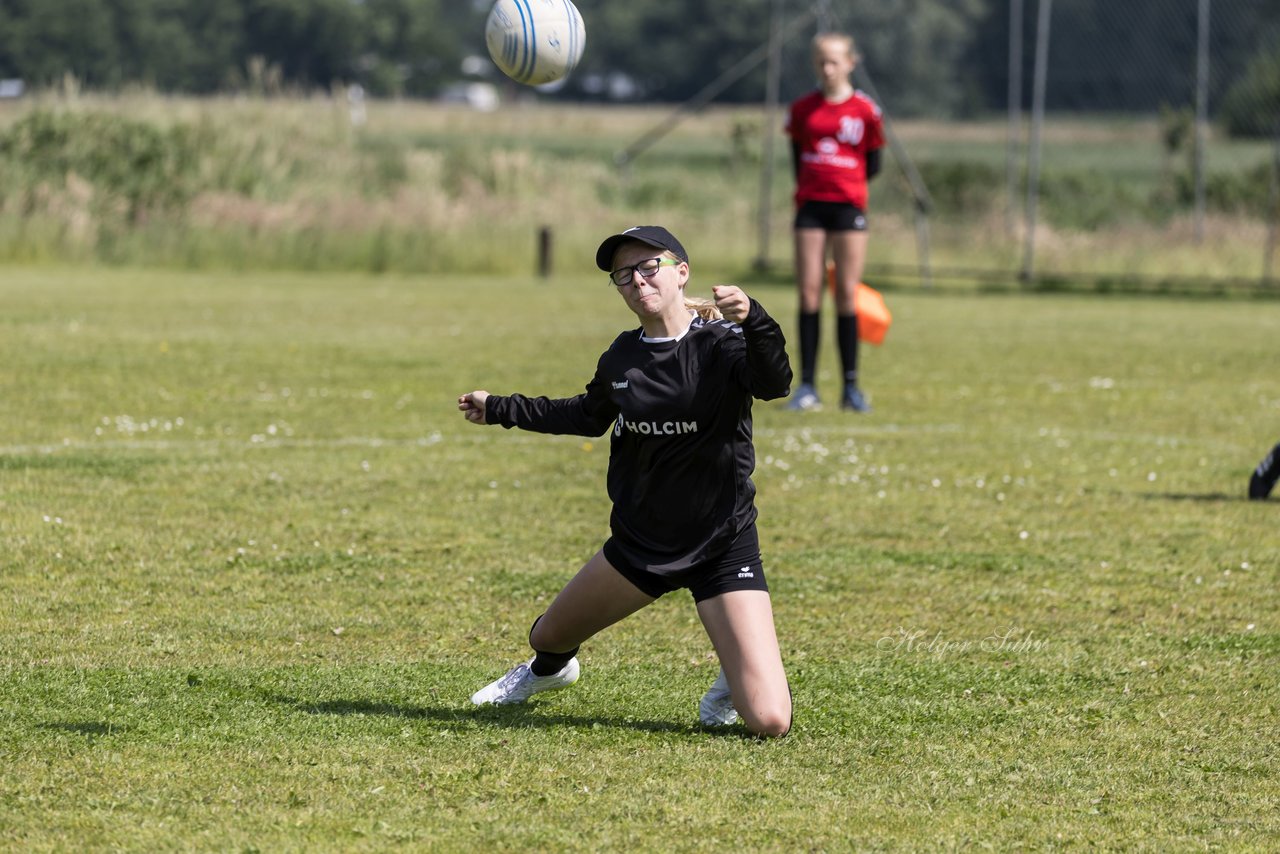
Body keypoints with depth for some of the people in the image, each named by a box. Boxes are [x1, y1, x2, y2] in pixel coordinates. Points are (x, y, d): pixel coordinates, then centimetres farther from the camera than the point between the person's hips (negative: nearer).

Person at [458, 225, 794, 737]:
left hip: (722, 550, -5)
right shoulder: (622, 357, 2)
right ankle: (550, 669, 61)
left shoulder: (721, 345, -14)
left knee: (769, 722, -17)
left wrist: (752, 321, -54)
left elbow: (773, 383, -36)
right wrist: (499, 410, 27)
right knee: (548, 638, 23)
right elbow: (588, 416, 23)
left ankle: (736, 678, 19)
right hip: (640, 541, 5)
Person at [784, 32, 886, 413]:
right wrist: (815, 185, 5)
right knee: (809, 293, -1)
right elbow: (798, 159, 14)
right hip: (810, 207, 2)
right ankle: (807, 386, 2)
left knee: (847, 294, -1)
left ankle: (851, 388, 5)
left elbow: (872, 166, 5)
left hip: (848, 207, -2)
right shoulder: (802, 110, 7)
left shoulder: (865, 111, 0)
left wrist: (841, 184, 1)